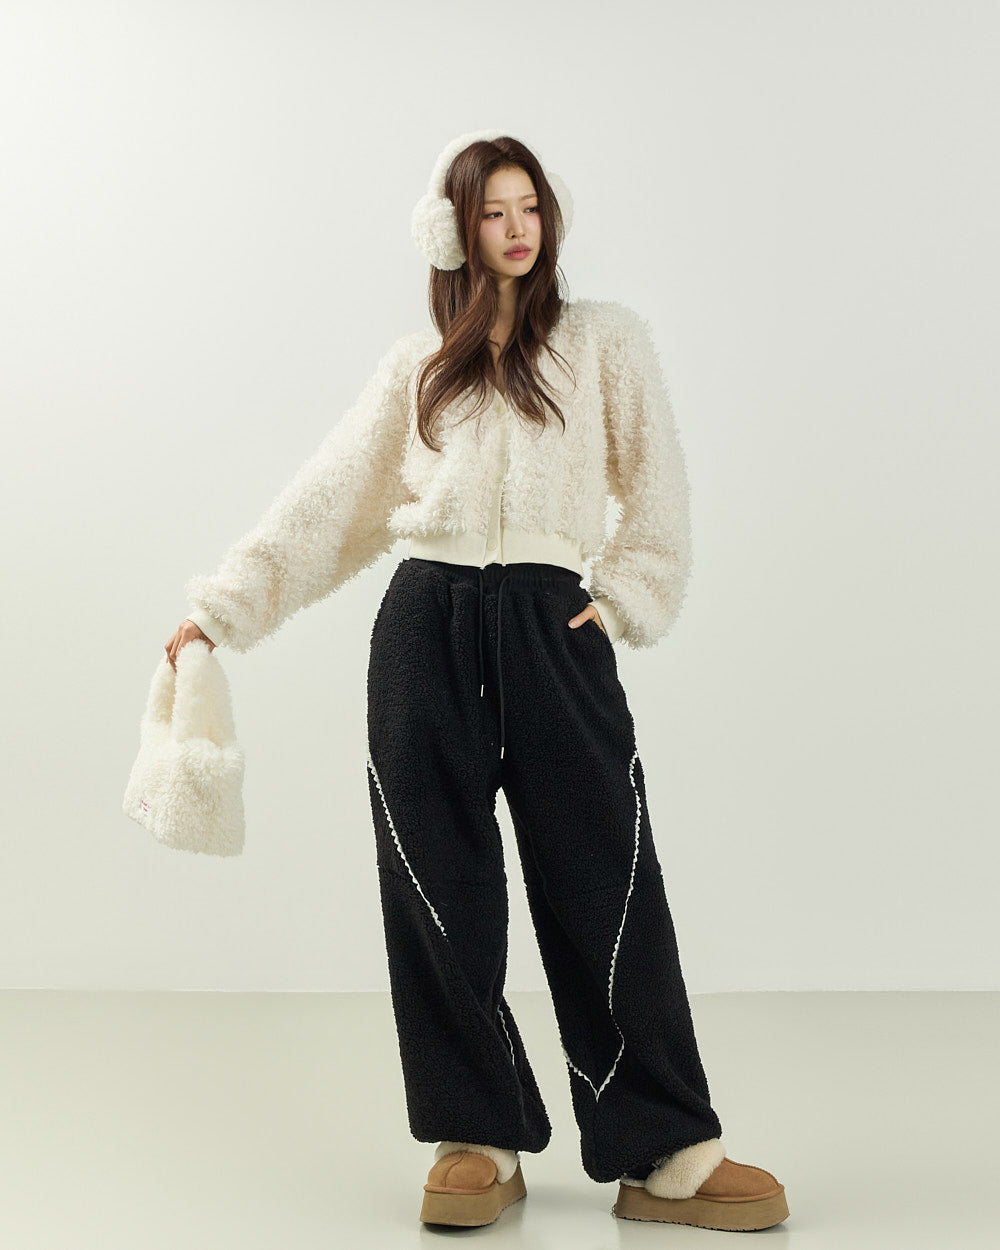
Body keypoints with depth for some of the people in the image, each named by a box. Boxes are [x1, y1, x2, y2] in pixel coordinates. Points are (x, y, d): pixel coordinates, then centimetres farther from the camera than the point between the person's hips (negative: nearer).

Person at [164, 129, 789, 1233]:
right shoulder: (418, 365, 16)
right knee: (439, 885, 2)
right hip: (426, 626, 2)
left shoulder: (606, 339, 11)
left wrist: (625, 598, -2)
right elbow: (330, 500, 15)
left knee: (603, 885, -4)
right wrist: (224, 604, 11)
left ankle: (667, 1151, 4)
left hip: (552, 627, -2)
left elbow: (656, 490, 10)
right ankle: (480, 1136, 14)